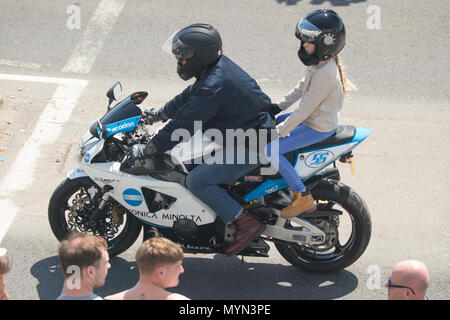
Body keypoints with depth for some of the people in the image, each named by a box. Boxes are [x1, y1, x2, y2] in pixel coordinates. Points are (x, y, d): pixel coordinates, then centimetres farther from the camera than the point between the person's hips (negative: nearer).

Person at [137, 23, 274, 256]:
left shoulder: (213, 87, -26)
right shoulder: (219, 65, 5)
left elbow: (184, 124, -23)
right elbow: (188, 97, 20)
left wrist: (147, 150, -15)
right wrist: (158, 114, 25)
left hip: (250, 147, -11)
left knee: (196, 181, -13)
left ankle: (246, 224, -8)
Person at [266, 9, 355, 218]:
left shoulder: (325, 74, -28)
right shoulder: (320, 63, 2)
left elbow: (305, 108, -27)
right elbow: (302, 88, 17)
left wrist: (279, 132, -23)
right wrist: (279, 106, 10)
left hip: (318, 128, -10)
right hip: (311, 118, 10)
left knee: (270, 150, -19)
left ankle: (302, 196, -10)